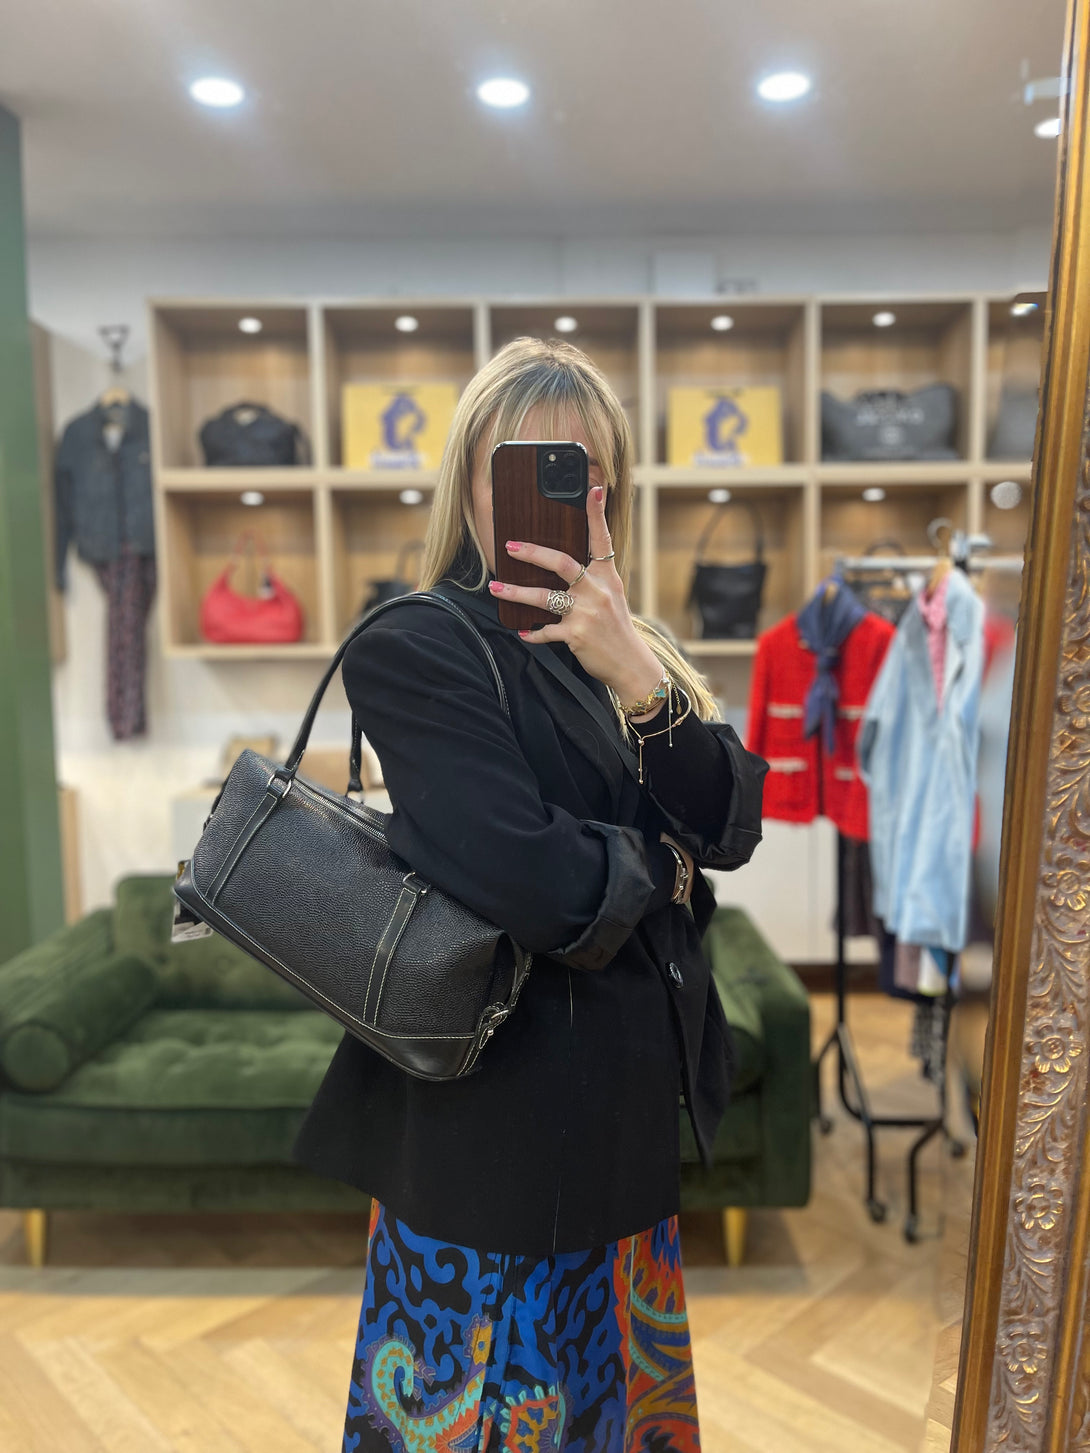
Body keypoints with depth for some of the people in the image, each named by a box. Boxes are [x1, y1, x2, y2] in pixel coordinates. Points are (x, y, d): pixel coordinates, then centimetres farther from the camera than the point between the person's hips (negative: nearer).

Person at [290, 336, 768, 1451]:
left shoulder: (614, 646, 7)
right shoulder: (413, 648, -16)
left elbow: (732, 826, -5)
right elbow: (536, 885, -28)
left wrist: (637, 677, -19)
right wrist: (658, 864, -8)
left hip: (624, 1101, 7)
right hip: (498, 1112, -7)